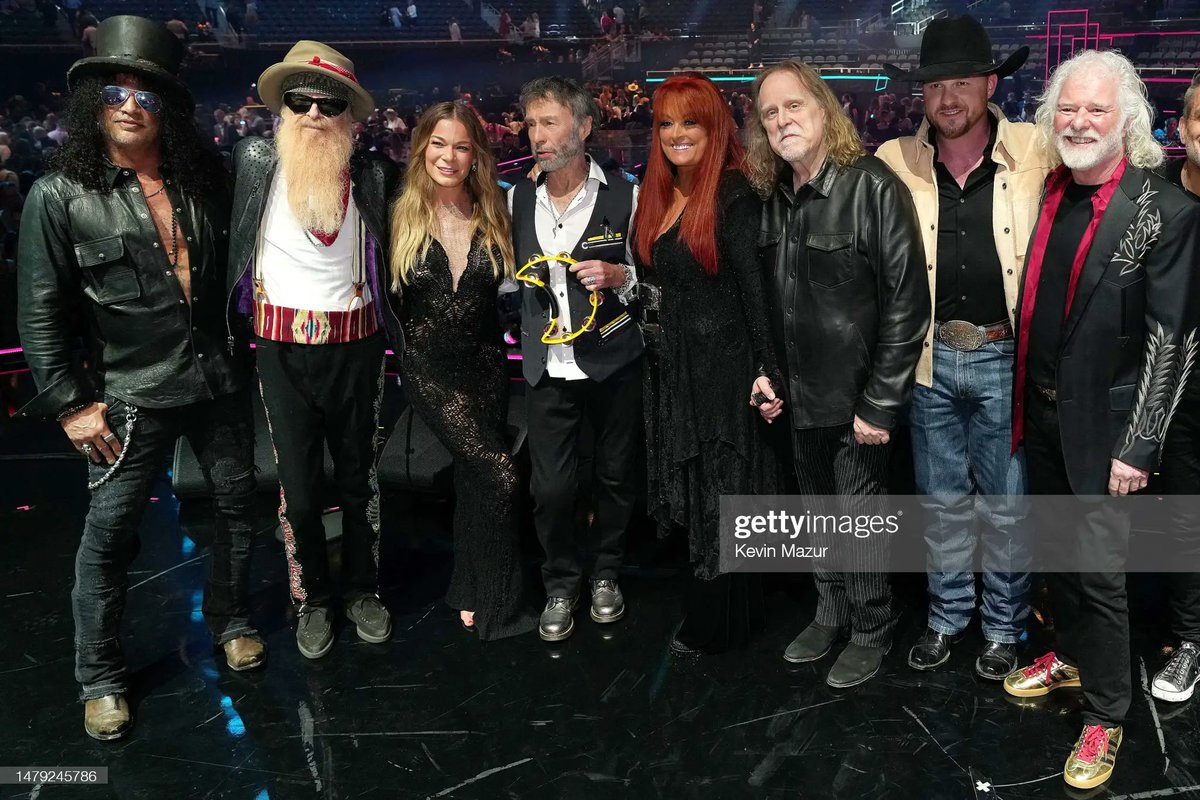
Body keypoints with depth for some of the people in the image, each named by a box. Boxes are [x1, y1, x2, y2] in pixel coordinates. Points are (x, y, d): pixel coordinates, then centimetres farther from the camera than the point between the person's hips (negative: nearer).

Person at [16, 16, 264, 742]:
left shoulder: (205, 178, 2)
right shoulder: (60, 196, -7)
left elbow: (233, 267, 12)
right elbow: (41, 312, -5)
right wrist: (71, 403, -8)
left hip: (219, 379, 4)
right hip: (131, 395, -3)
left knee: (239, 504, 14)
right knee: (110, 534, 3)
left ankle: (230, 621, 37)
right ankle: (101, 679, 20)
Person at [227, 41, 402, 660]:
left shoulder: (370, 172, -1)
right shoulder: (256, 160, -4)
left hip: (356, 343, 1)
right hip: (283, 347, -1)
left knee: (358, 476, 14)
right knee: (298, 484, 8)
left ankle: (362, 590, 33)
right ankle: (312, 600, 28)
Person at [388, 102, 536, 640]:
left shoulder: (494, 218, 4)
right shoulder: (402, 217, -3)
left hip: (486, 366, 3)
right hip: (429, 368, -3)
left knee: (473, 479, 11)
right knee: (500, 475, -15)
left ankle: (469, 594, 30)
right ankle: (500, 605, 2)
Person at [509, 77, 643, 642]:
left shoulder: (624, 197, -6)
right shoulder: (518, 199, 4)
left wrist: (616, 275, -19)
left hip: (614, 365, -2)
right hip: (548, 367, 2)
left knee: (615, 476, 12)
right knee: (551, 487, 1)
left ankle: (604, 572, 35)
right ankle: (561, 585, 23)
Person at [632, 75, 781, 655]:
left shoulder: (734, 195, -12)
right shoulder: (656, 196, 11)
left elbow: (756, 287, -16)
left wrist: (766, 369, -18)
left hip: (723, 363, -8)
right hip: (671, 365, 8)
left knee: (721, 494, 4)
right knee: (690, 493, 15)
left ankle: (716, 624, 18)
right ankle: (719, 604, 30)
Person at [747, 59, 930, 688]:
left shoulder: (873, 188, -15)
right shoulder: (774, 199, 6)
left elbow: (908, 301, -17)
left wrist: (880, 403, -17)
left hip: (859, 400, -6)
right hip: (801, 399, 6)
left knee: (858, 518, 6)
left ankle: (872, 631, 28)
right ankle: (831, 612, 39)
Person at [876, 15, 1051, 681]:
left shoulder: (1038, 153, -6)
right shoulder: (894, 164, -1)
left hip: (1005, 356, -1)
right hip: (929, 358, 2)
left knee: (1006, 502, 11)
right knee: (942, 500, 16)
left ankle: (1004, 625, 31)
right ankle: (947, 616, 35)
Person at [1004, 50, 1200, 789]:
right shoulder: (1045, 193, 1)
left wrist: (1139, 447, -15)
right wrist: (1018, 403, 7)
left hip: (1103, 423, -5)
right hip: (1040, 413, 5)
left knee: (1100, 571, 3)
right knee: (1059, 549, 21)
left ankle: (1106, 716, 21)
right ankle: (1071, 657, 42)